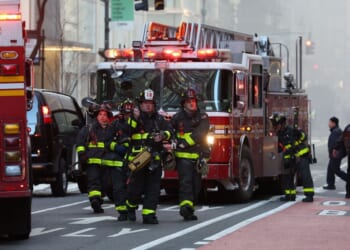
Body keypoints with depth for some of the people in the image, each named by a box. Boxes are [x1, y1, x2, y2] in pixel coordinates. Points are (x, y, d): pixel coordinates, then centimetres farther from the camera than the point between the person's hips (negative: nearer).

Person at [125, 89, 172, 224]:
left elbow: (169, 130, 5)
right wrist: (134, 119, -24)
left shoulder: (159, 119, 15)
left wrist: (163, 135, -16)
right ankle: (131, 207, 26)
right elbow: (127, 131, -10)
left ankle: (148, 214, 0)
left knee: (153, 188, -3)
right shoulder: (133, 118, 5)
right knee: (136, 187, -1)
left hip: (154, 159, 3)